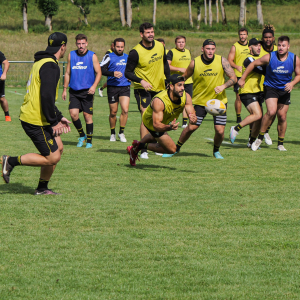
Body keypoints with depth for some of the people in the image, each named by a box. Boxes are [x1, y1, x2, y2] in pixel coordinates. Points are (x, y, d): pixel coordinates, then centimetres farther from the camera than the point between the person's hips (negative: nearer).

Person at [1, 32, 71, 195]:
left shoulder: (41, 63, 16)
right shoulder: (50, 66, -17)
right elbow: (47, 96, -26)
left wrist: (59, 117, 22)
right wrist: (54, 122, -20)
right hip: (35, 120, -10)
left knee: (58, 148, 16)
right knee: (53, 157, -6)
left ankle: (42, 188, 22)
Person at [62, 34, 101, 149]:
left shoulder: (92, 56, -1)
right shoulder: (71, 55, 7)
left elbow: (98, 73, 0)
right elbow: (67, 73, 14)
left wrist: (94, 86, -16)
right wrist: (65, 89, 12)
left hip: (87, 91, -2)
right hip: (74, 91, 2)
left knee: (88, 115, -2)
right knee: (73, 113, -12)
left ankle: (89, 141, 11)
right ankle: (81, 135, 11)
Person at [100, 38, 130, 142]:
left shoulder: (127, 58, 15)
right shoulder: (109, 57, 0)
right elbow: (101, 70, -11)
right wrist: (113, 73, -24)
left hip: (125, 87, 3)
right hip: (112, 87, -3)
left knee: (125, 110, -12)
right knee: (113, 112, 3)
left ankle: (121, 133, 2)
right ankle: (112, 133, 20)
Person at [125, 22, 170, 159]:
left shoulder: (160, 46, 1)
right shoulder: (135, 52, -17)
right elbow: (128, 72, -12)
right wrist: (141, 81, -25)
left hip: (159, 88, 6)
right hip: (143, 89, -6)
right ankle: (143, 150, -14)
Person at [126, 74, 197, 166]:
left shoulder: (186, 97, -27)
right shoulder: (159, 101, -44)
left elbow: (192, 115, -27)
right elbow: (156, 125, -45)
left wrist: (193, 119, -52)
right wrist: (169, 127, -64)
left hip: (165, 120, 7)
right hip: (151, 121, -7)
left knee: (155, 137, 35)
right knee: (171, 149, -9)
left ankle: (137, 146, 62)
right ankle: (142, 146, 6)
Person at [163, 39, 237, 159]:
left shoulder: (222, 61, -8)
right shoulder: (195, 63, -8)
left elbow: (233, 78, -5)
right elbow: (184, 77, 9)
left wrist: (223, 86, -22)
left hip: (219, 100, 0)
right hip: (200, 101, 0)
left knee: (220, 131, -8)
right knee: (191, 127, -7)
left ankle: (216, 150, 23)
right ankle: (176, 148, 18)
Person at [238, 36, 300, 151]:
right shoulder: (269, 57, -15)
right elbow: (253, 64, -3)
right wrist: (242, 79, -1)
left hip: (285, 90, 3)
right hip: (270, 88, -3)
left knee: (282, 116, 2)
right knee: (271, 111, -23)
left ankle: (280, 144, 19)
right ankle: (260, 138, -9)